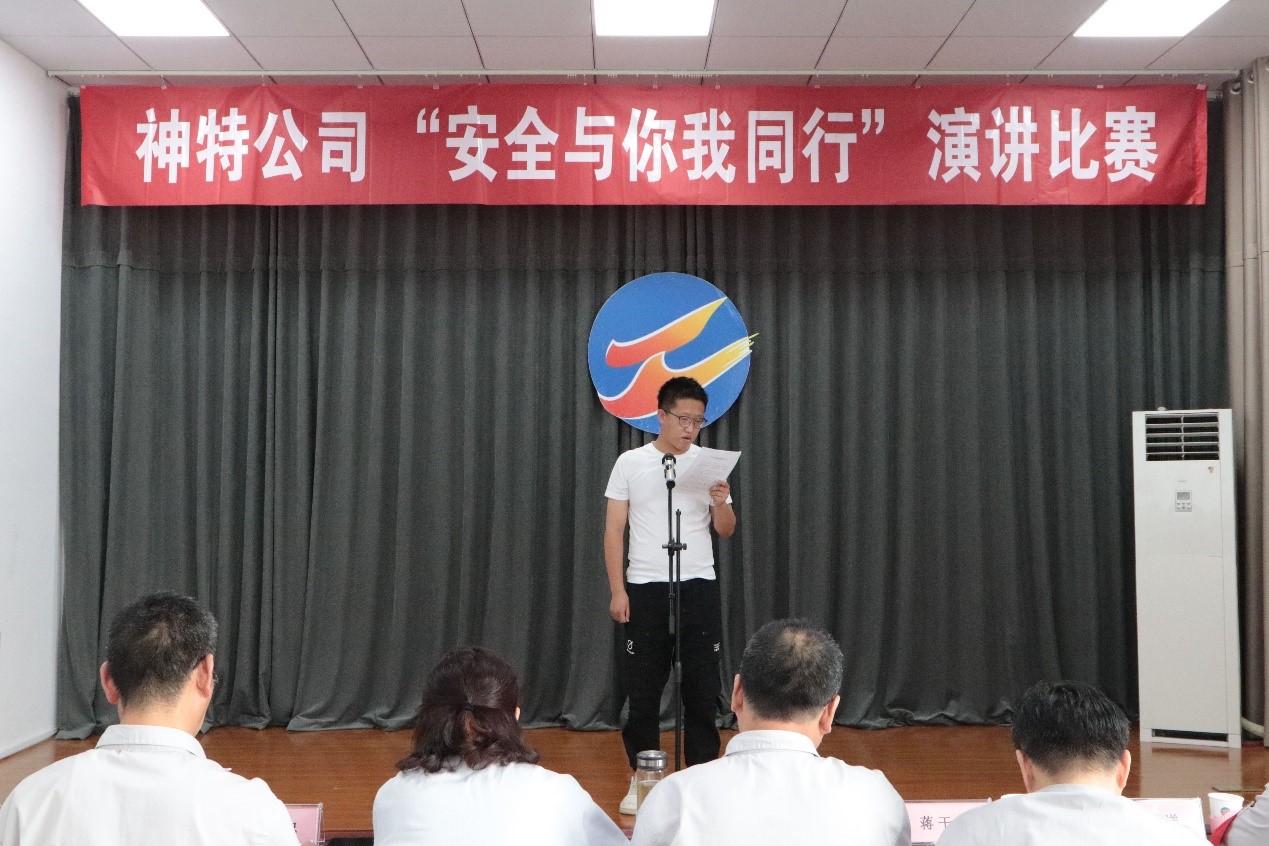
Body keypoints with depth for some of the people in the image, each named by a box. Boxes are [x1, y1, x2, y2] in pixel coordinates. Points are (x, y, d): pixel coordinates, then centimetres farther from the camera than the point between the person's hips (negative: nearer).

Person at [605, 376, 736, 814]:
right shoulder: (630, 463, -1)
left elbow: (725, 531, 4)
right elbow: (614, 530, 0)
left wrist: (720, 503, -18)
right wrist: (617, 590, -6)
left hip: (698, 587, 1)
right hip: (644, 589, -1)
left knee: (701, 685, 5)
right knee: (642, 686, 6)